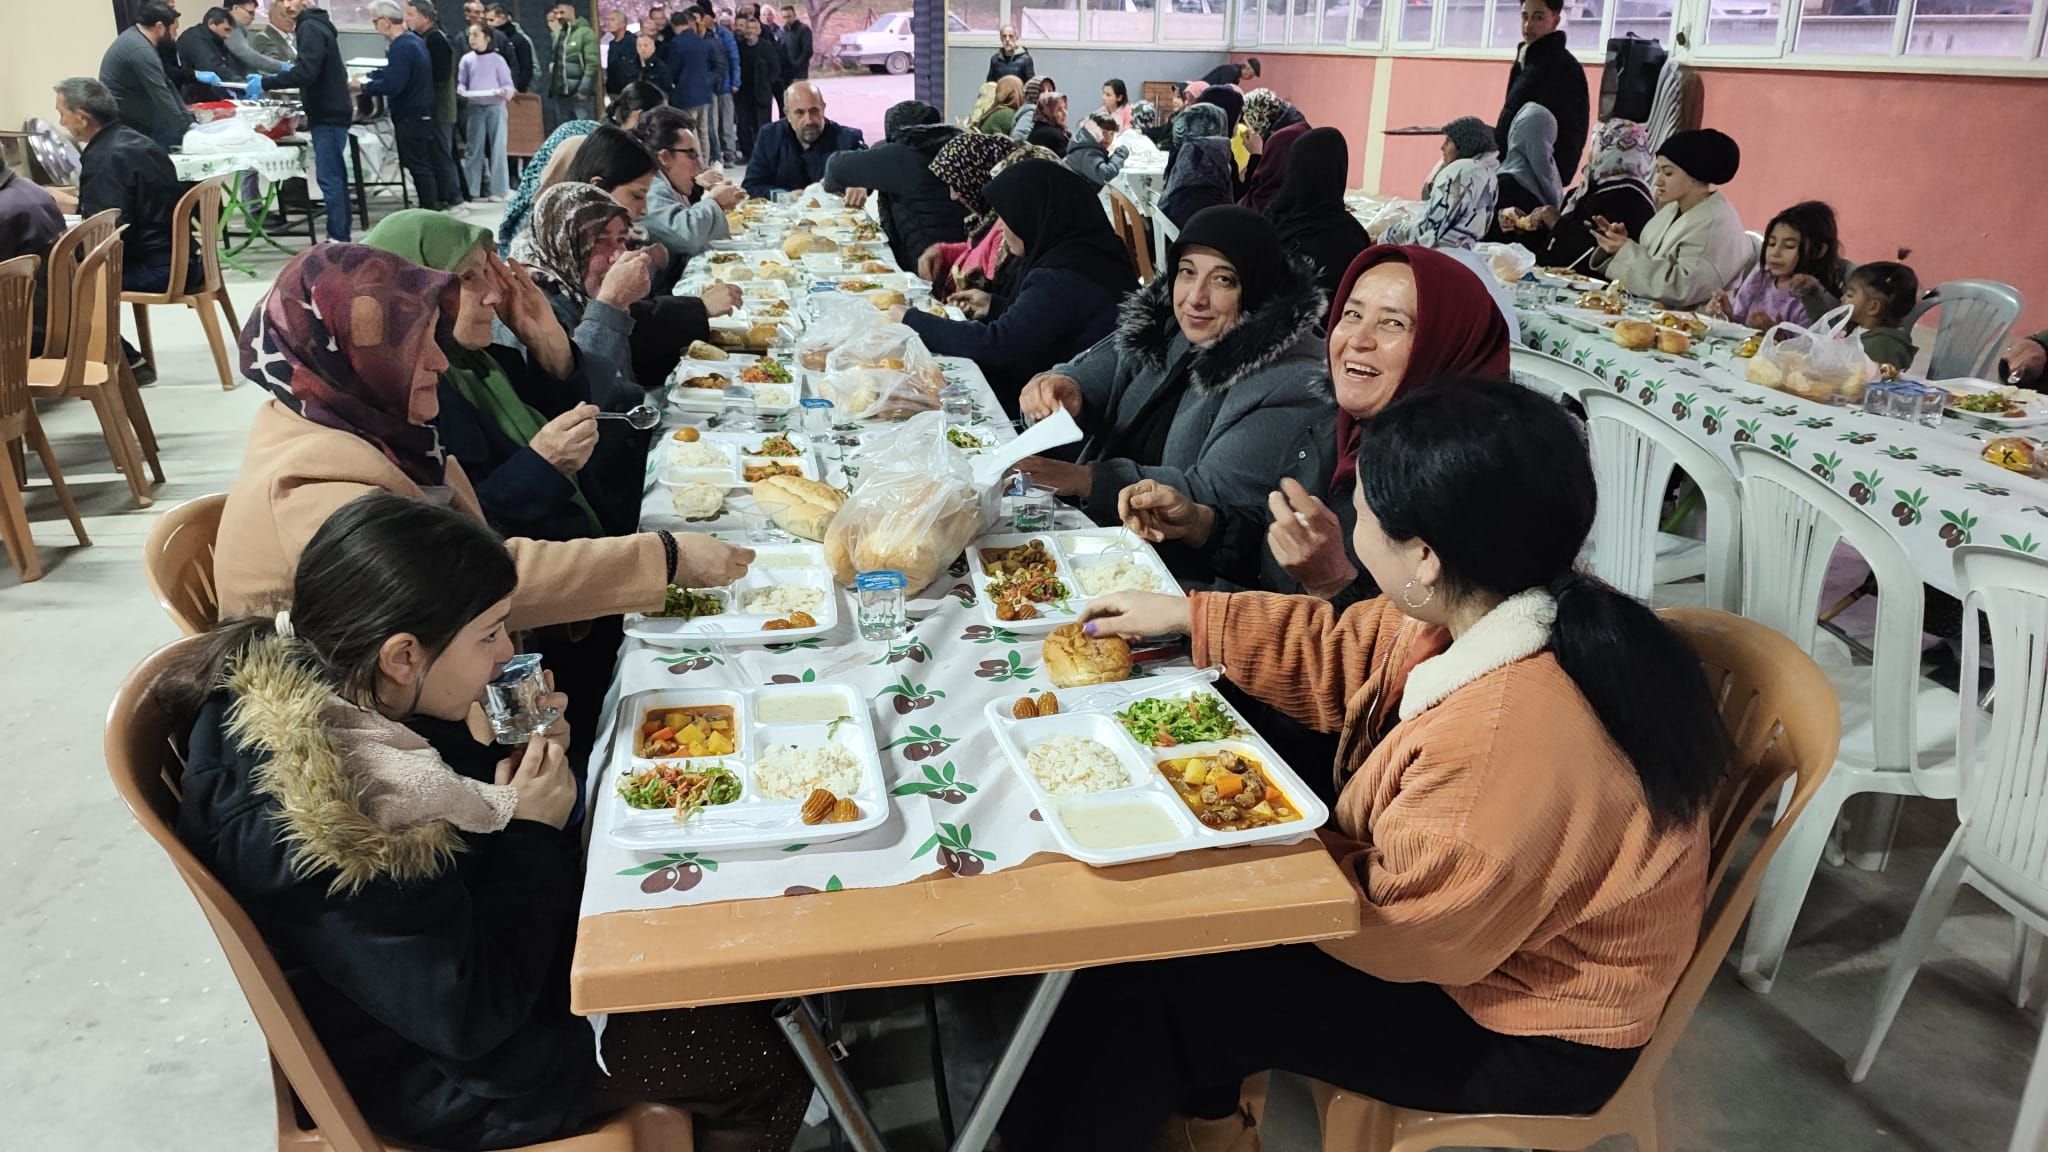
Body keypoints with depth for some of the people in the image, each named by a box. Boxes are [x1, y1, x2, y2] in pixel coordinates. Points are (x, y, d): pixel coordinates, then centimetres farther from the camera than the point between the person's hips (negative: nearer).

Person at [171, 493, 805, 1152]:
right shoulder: (317, 824, -37)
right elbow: (467, 1019, -29)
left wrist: (522, 751, -12)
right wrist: (529, 832, -23)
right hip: (453, 1074, -8)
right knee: (758, 1059, -4)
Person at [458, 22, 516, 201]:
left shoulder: (497, 59, -2)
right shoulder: (467, 59, 5)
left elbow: (509, 85, -1)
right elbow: (461, 82, 10)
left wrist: (505, 92, -22)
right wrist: (461, 91, -11)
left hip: (496, 107, -2)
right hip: (475, 107, 2)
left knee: (497, 148, 1)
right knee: (474, 148, 4)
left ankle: (498, 189, 6)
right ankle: (471, 188, 9)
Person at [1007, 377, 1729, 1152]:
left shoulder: (1508, 740, -39)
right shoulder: (1504, 608, -11)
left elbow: (1400, 932, -25)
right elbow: (1352, 654, 6)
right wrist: (1185, 616, 8)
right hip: (1470, 921, 8)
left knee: (1151, 979, -6)